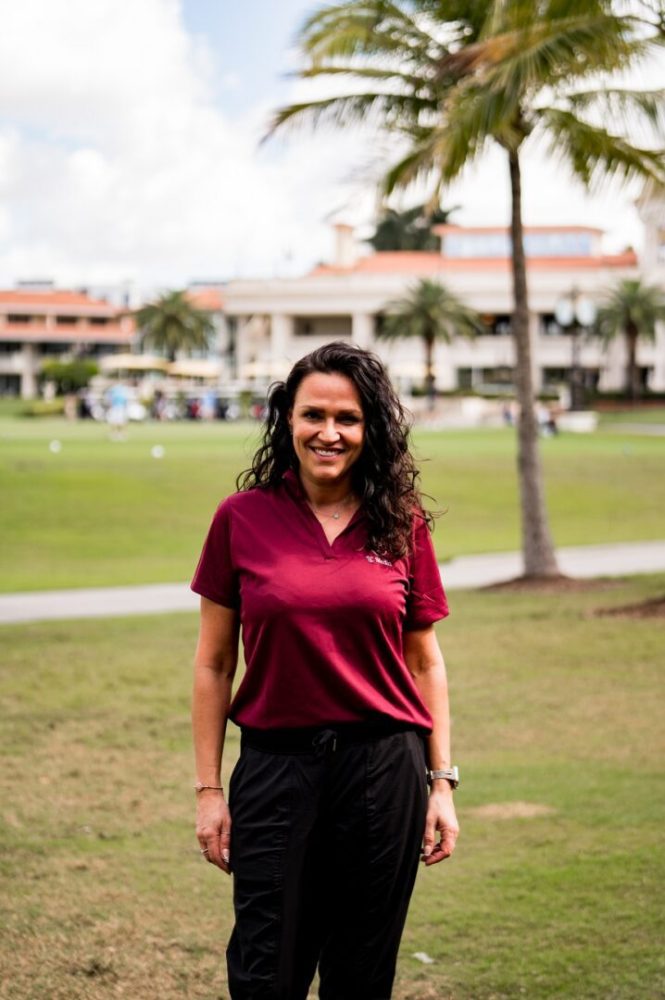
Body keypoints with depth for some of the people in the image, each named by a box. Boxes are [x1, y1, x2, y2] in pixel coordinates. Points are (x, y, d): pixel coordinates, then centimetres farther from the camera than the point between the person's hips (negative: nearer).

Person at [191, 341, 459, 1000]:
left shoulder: (401, 524, 3)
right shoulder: (243, 518, -1)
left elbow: (425, 661, 9)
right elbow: (213, 663, 4)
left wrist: (441, 782, 5)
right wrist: (208, 789, 1)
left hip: (385, 770, 1)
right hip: (276, 766, -1)